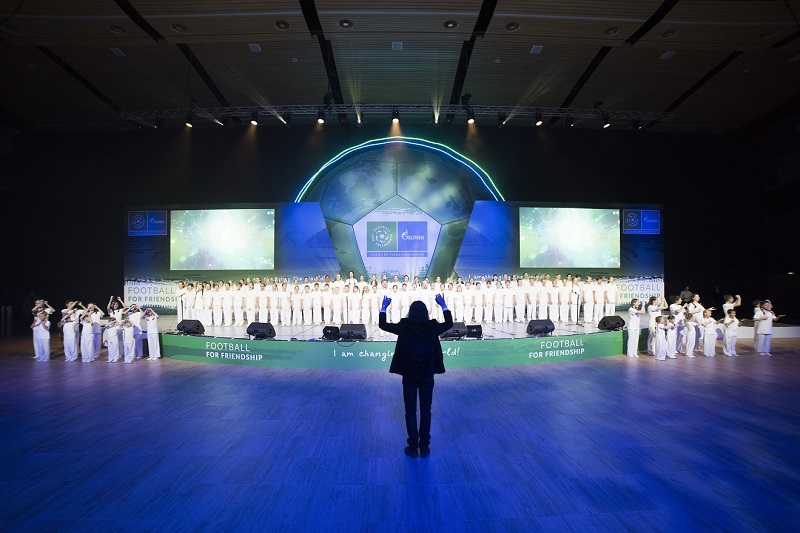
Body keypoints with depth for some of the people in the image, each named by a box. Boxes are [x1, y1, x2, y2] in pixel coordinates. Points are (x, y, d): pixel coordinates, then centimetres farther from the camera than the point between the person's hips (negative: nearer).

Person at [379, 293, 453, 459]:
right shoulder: (433, 327, -8)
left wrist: (384, 307, 16)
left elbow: (382, 324, 4)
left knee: (410, 411, 9)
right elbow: (449, 323, 13)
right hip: (427, 376, 1)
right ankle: (424, 447, 18)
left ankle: (413, 448, 14)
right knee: (425, 411, 11)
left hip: (409, 376, -1)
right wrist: (443, 305, 22)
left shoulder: (403, 327, -11)